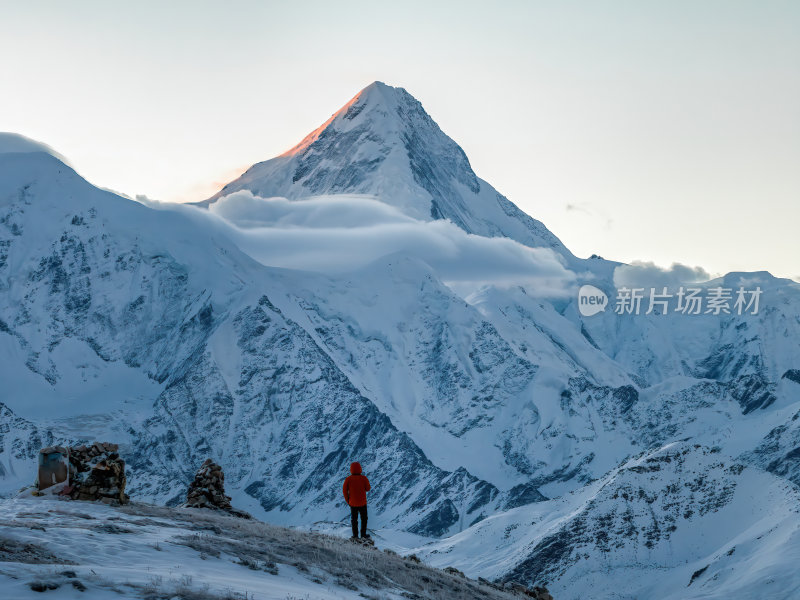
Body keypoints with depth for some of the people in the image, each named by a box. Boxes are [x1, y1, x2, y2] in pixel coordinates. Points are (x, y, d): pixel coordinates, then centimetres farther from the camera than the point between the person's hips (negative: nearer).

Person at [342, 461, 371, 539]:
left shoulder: (348, 479, -10)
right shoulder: (364, 478, -12)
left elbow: (344, 490, -9)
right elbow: (367, 488, -4)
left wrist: (347, 500, 2)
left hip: (353, 503, 1)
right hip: (362, 503, -1)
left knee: (354, 519, 13)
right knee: (364, 519, 14)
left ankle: (355, 535, 15)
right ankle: (363, 535, 14)